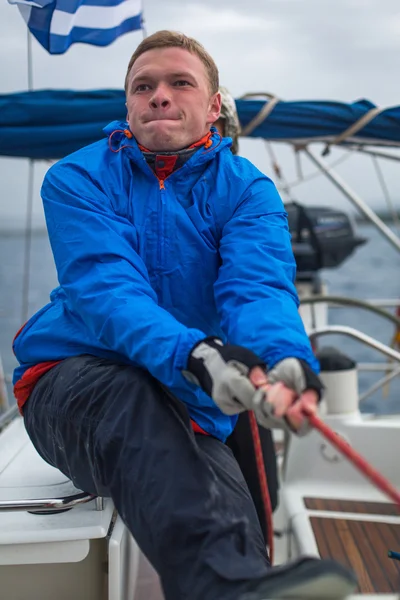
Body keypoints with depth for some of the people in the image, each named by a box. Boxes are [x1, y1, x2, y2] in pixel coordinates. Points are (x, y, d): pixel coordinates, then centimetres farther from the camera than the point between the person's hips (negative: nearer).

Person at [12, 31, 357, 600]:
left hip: (189, 411, 3)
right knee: (131, 395, -40)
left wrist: (287, 359, -44)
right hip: (71, 383, -3)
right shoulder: (78, 178, -3)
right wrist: (192, 354, -43)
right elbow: (104, 288, -21)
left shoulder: (246, 190, 2)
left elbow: (258, 287, -18)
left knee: (234, 534, -29)